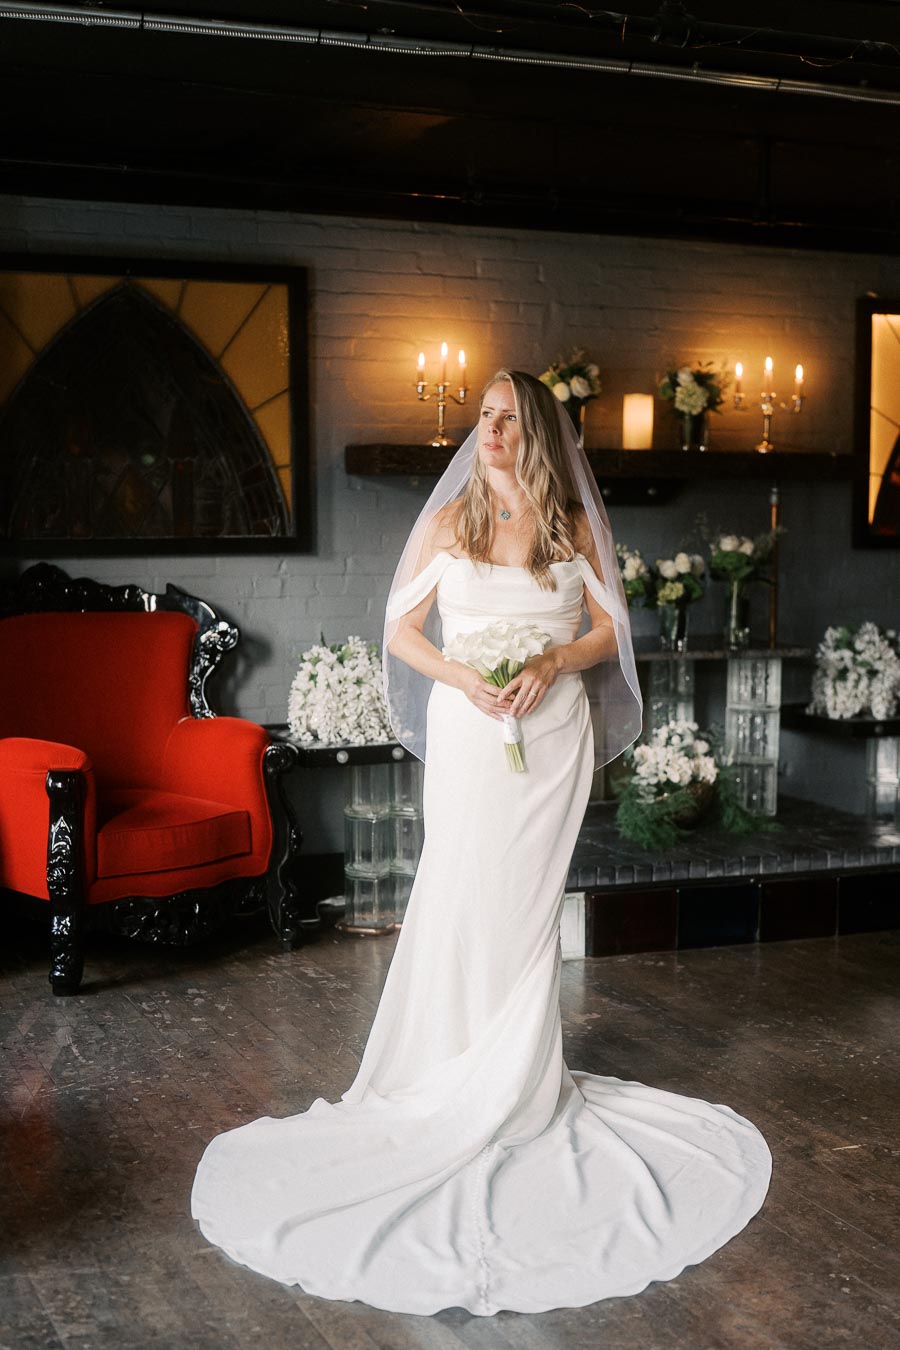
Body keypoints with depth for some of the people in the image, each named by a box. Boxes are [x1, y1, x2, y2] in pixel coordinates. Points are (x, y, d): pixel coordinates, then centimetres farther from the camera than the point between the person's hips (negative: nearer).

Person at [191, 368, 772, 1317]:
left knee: (530, 895, 5)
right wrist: (463, 678, -14)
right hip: (468, 730, 0)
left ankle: (519, 1078, 17)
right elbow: (402, 627, 2)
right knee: (460, 892, 0)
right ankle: (458, 1069, 13)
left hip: (552, 730, 0)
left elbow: (608, 631, 7)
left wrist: (552, 663, -12)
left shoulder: (572, 525, 4)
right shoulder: (449, 519, 2)